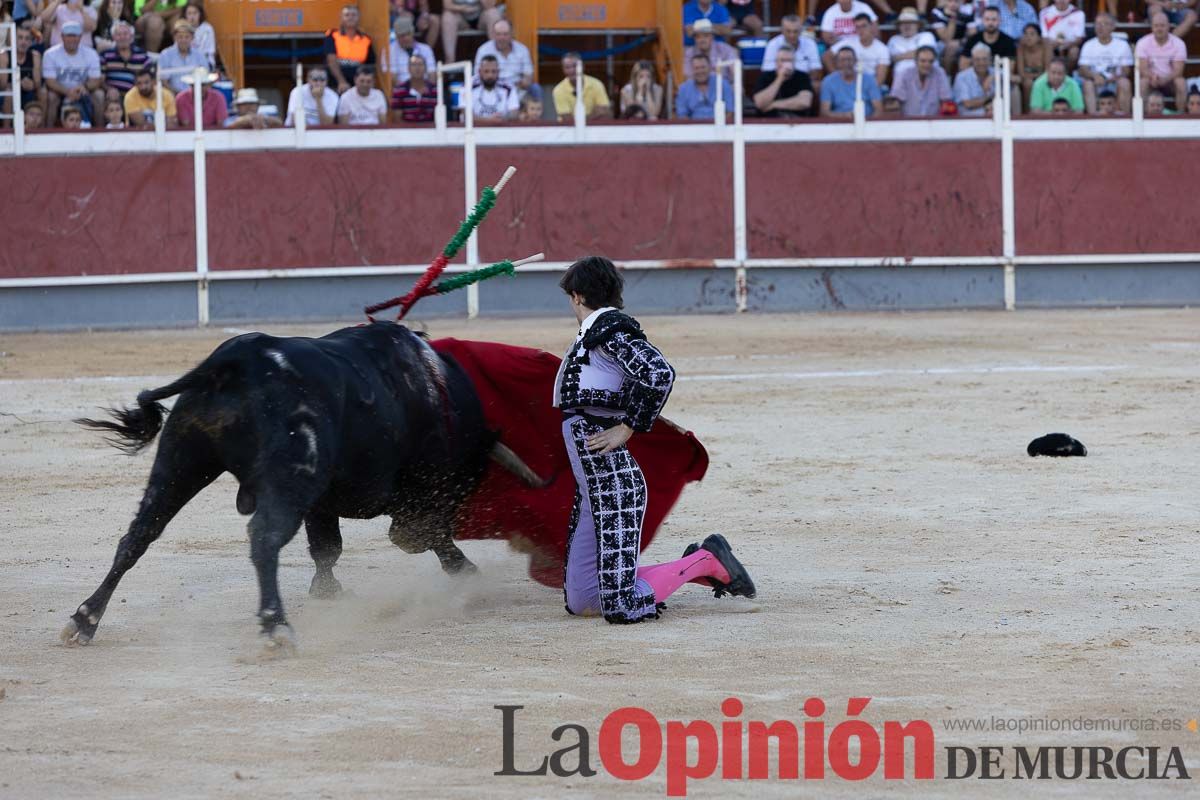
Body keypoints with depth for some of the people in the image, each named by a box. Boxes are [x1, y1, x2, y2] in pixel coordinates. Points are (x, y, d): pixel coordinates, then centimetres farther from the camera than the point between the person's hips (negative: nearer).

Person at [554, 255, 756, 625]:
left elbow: (659, 374, -25)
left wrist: (627, 428, -18)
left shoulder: (612, 329, -10)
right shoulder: (591, 335, 18)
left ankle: (706, 562, 4)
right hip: (591, 490, 10)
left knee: (622, 609, -13)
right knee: (580, 603, 12)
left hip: (614, 484, -10)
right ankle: (693, 566, 18)